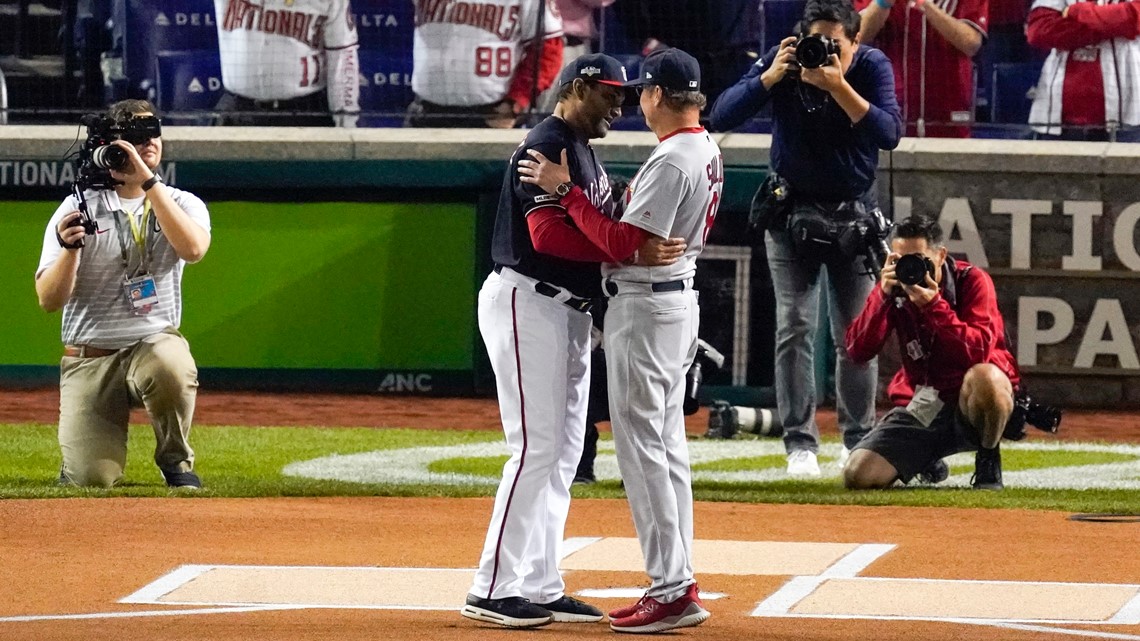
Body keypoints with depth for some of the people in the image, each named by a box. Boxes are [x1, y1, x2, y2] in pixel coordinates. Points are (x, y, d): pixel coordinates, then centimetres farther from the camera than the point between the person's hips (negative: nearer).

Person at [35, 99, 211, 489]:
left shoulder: (183, 204, 5)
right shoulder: (78, 209, 0)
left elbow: (192, 249, -20)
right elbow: (49, 300, -6)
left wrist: (148, 181, -21)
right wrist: (70, 248, -25)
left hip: (155, 342, 1)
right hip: (88, 359, -1)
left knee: (170, 365, -38)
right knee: (91, 479, -17)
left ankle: (176, 460, -8)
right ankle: (90, 444, 23)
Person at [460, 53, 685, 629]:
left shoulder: (585, 153, 19)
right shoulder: (547, 147, -14)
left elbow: (597, 229, 17)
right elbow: (547, 234, -26)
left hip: (569, 312, 11)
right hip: (527, 305, -11)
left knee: (565, 450, 10)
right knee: (537, 447, -12)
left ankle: (541, 587, 14)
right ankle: (493, 590, -10)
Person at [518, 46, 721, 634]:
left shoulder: (671, 161, -20)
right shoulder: (706, 151, 11)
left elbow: (624, 245, -24)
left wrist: (564, 190, -21)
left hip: (644, 307, -11)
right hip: (679, 295, 11)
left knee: (641, 444, -8)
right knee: (667, 444, 13)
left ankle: (673, 590, -11)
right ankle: (677, 582, 16)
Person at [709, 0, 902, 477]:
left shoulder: (872, 67, -14)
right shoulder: (783, 62, -13)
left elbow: (889, 134, -28)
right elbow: (721, 117, -20)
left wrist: (838, 85, -36)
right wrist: (772, 76, -32)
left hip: (854, 214, 0)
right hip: (791, 210, 0)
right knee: (794, 327, -7)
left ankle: (858, 441, 13)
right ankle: (800, 443, -4)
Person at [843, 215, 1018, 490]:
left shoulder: (972, 281, -11)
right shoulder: (894, 287, 1)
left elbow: (978, 352, -25)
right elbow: (858, 351, -11)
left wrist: (933, 305, -31)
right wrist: (883, 296, -21)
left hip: (969, 402, -4)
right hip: (919, 410, 4)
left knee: (985, 377, -41)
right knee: (857, 476, -15)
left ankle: (988, 459, -9)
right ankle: (928, 462, 21)